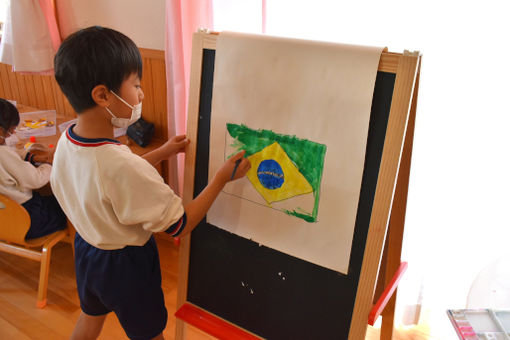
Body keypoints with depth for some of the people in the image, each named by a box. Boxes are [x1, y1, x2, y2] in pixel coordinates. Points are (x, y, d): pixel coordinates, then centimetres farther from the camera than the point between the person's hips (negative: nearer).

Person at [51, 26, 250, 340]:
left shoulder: (66, 142, -13)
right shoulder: (123, 165, -39)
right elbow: (179, 225, -27)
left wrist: (161, 153, 3)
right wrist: (223, 177, -21)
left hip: (86, 250, 7)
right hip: (126, 264, -6)